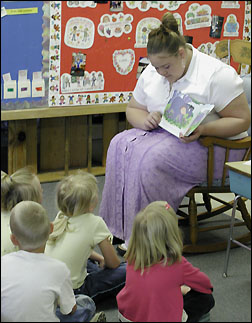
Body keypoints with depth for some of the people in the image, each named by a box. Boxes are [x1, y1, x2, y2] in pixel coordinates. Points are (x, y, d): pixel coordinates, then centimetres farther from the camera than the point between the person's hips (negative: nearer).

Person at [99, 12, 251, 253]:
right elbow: (132, 109, 15)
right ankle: (119, 227, -16)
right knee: (121, 145, -19)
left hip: (213, 145, -7)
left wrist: (202, 129, -30)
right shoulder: (151, 74, 5)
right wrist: (145, 120, -10)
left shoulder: (216, 74, -15)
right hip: (164, 134, 7)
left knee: (152, 158, -31)